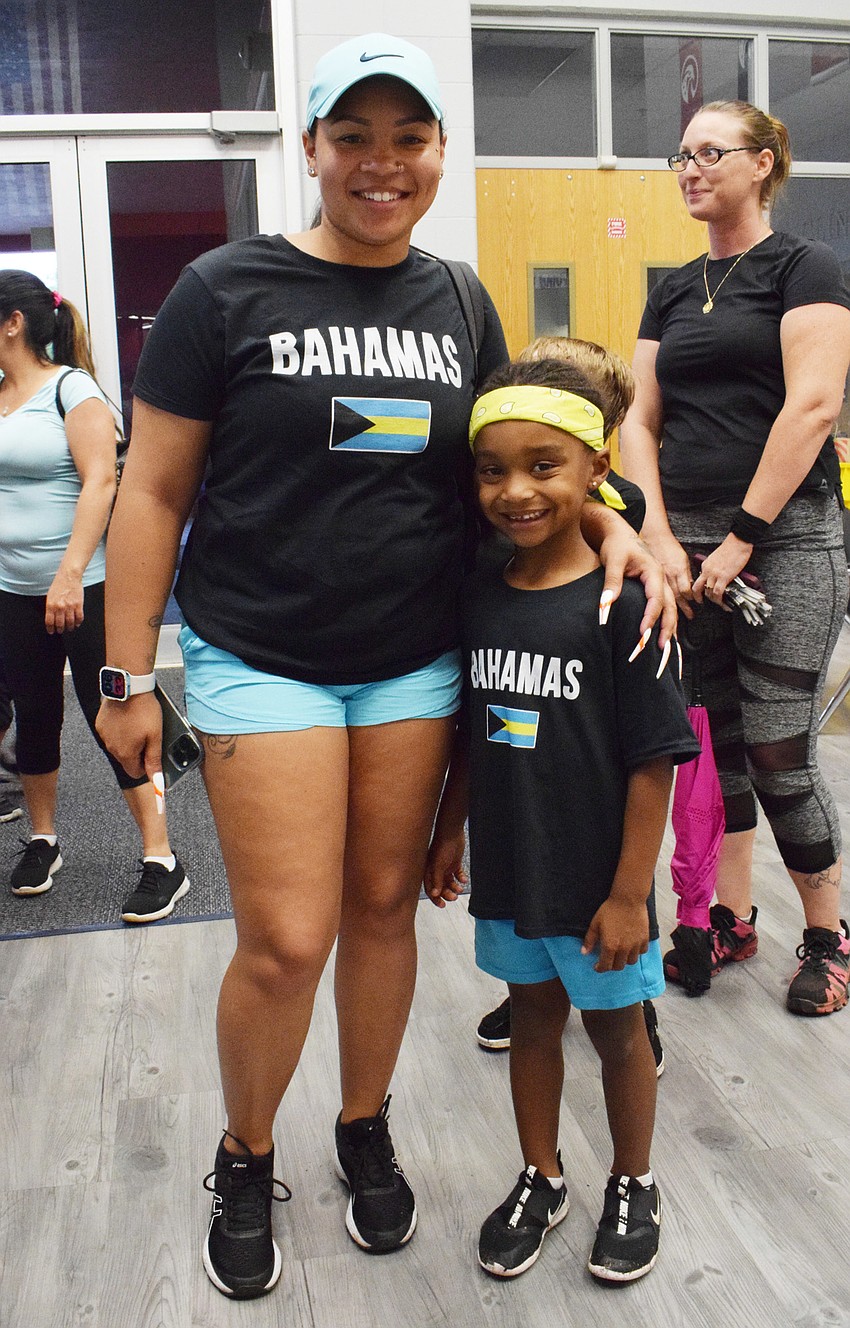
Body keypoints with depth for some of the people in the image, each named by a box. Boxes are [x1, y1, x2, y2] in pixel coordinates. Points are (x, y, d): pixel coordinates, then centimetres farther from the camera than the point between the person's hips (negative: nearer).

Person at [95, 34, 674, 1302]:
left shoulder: (458, 303, 8)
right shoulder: (227, 290, -5)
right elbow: (153, 491, -4)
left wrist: (609, 523, -3)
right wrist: (129, 677, -6)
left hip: (415, 664, 4)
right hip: (260, 662, -3)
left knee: (383, 909, 13)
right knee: (286, 940, -3)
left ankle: (366, 1133, 37)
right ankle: (245, 1160, 26)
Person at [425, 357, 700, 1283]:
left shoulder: (620, 604, -18)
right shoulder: (478, 596, -2)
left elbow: (653, 762, -16)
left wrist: (629, 894, -15)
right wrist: (450, 833, 12)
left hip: (597, 882, -4)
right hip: (508, 870, 5)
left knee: (615, 1027, 16)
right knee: (532, 1015, 20)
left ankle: (632, 1185, 39)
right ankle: (540, 1180, 41)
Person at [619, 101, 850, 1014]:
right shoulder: (673, 292, 16)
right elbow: (640, 419, 9)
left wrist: (739, 539, -16)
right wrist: (661, 538, -5)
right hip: (688, 543, 5)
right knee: (714, 740, 10)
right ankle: (731, 918, 25)